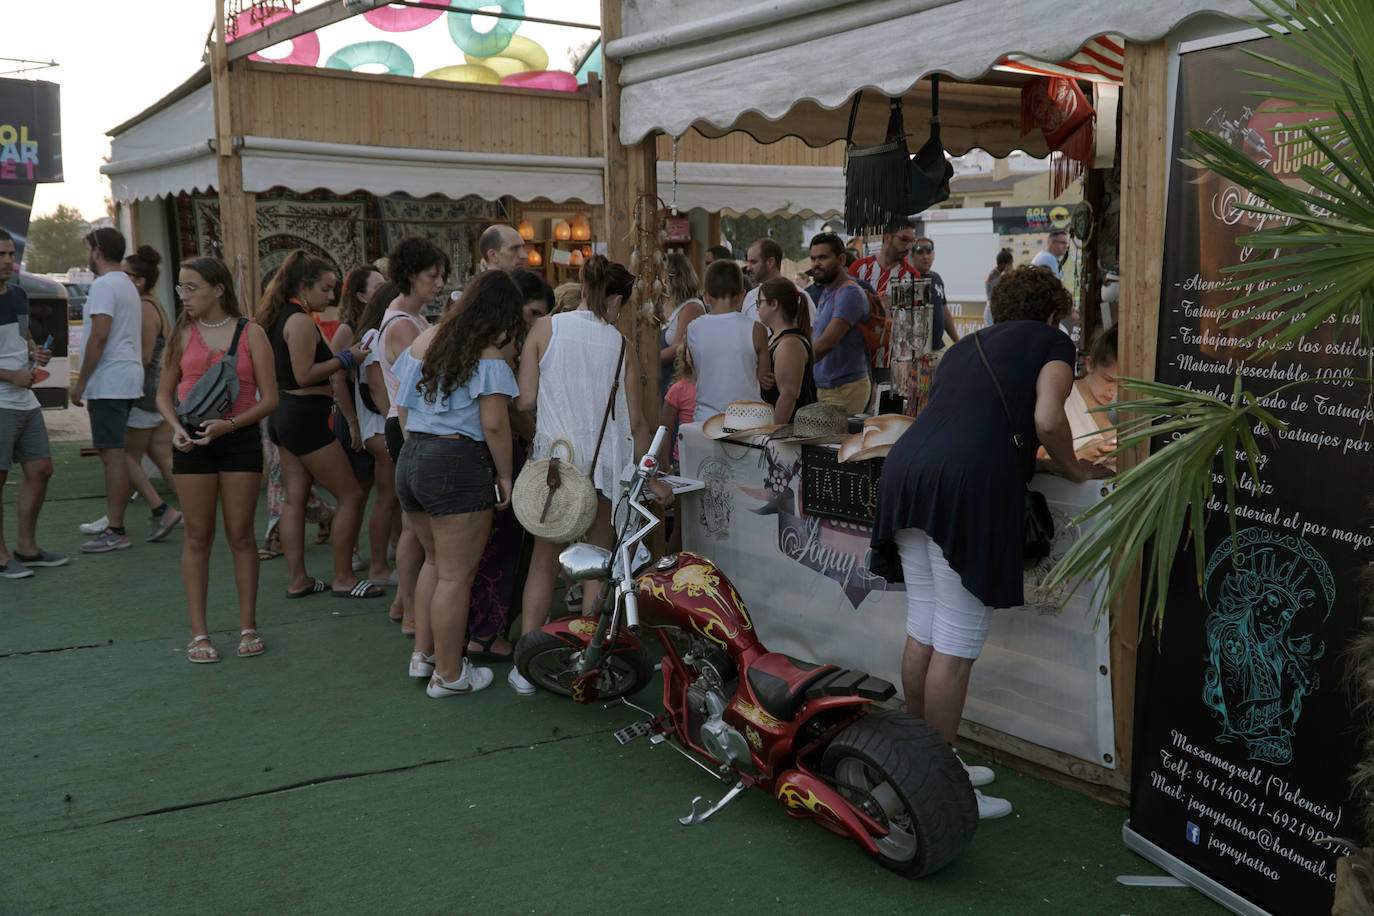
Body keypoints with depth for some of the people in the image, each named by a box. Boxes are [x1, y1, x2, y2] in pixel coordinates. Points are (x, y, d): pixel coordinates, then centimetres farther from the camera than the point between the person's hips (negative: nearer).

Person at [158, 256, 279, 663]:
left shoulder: (251, 333, -1)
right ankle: (198, 632, 12)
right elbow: (164, 392, 10)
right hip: (193, 442, 1)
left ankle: (248, 626, 16)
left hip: (240, 438, -1)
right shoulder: (183, 333, 6)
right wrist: (176, 428, -9)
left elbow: (269, 399, -3)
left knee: (240, 535, 4)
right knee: (198, 536, 4)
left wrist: (228, 425, -17)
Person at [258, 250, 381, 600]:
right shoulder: (301, 321, -16)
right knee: (350, 495, -2)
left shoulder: (281, 318, 13)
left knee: (295, 499, 11)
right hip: (305, 417, -10)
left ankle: (297, 579, 15)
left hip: (283, 414, 10)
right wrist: (347, 358, -13)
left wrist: (341, 358, 16)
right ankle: (343, 579, 3)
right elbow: (304, 375, -20)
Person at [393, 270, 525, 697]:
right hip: (458, 463, -8)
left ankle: (424, 652, 28)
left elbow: (402, 407, 18)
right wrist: (505, 475, -6)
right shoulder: (487, 358, -11)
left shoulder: (422, 341, 12)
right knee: (456, 575, 1)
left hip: (410, 458, 8)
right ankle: (448, 675, 10)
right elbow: (494, 424, -16)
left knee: (435, 561, 23)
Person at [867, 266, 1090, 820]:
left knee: (923, 632, 14)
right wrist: (1074, 471, 13)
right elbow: (1047, 421, -4)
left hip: (905, 467, 7)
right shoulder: (1052, 343, 12)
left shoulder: (967, 347, 31)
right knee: (957, 646, -1)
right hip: (969, 484, -7)